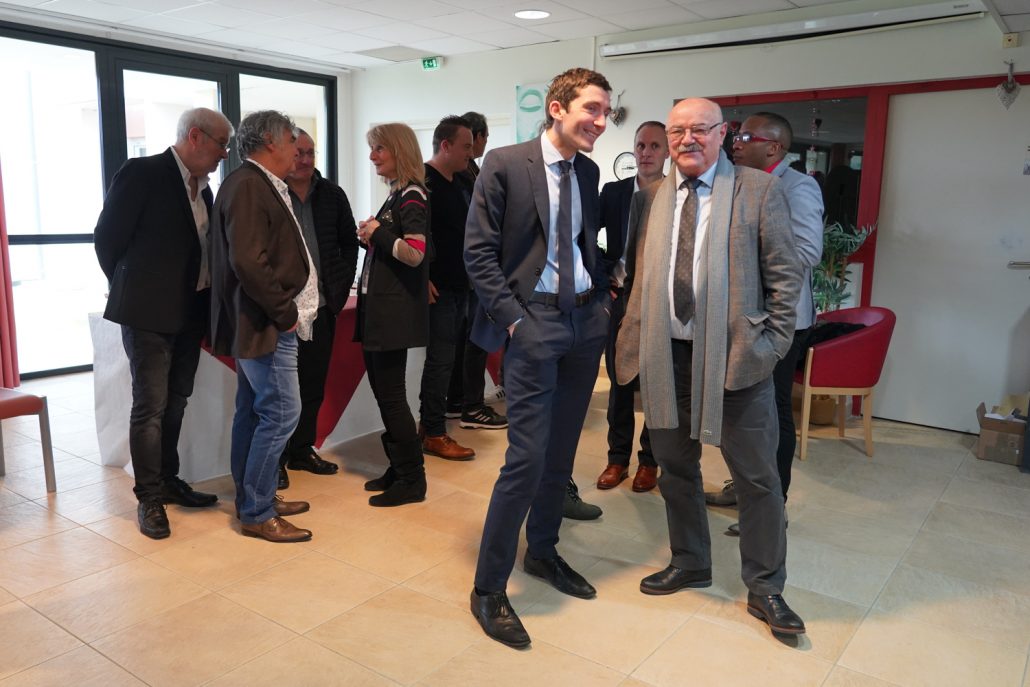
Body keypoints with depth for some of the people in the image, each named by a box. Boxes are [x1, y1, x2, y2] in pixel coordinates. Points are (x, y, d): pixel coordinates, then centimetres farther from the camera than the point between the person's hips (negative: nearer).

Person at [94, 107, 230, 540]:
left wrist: (203, 299, 10)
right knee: (150, 406, -2)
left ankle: (168, 481, 28)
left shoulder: (201, 186, 12)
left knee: (175, 403, 15)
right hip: (150, 311, -7)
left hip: (189, 312, 7)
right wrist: (132, 291, 2)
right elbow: (107, 238, -7)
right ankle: (149, 497, 9)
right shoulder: (143, 174, -10)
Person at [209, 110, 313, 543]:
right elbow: (248, 263, -25)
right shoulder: (248, 186, -15)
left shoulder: (259, 185, 16)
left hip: (259, 323, 10)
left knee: (253, 412, 15)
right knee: (281, 413, -6)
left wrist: (286, 310, 10)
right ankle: (257, 513, 4)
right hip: (265, 325, -10)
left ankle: (253, 500, 26)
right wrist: (286, 312, -17)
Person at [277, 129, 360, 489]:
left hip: (322, 306, 5)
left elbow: (349, 242, 14)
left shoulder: (332, 195, 7)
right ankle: (276, 458, 16)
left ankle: (302, 450, 27)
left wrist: (342, 286, 6)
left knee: (313, 385, 13)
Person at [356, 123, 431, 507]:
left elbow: (415, 253, -22)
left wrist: (377, 233, -11)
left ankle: (412, 479, 7)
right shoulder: (395, 195, 16)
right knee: (383, 389, 13)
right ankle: (399, 467, 24)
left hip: (396, 310, -9)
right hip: (379, 307, 9)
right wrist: (369, 239, 5)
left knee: (390, 393, -4)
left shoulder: (412, 196, -11)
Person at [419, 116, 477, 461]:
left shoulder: (456, 184, 16)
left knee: (444, 355, 12)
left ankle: (431, 417, 22)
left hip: (457, 286, 9)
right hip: (436, 288, -9)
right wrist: (422, 278, -21)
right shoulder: (423, 182, -11)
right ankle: (434, 435, 2)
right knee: (441, 357, -6)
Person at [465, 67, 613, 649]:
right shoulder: (505, 164, -7)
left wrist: (604, 297, 6)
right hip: (534, 320, -6)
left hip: (586, 319, 6)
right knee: (528, 456, -8)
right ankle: (488, 588, 8)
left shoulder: (589, 172, 11)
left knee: (562, 449, 14)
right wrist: (512, 317, -13)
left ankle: (543, 552, 35)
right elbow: (479, 252, -9)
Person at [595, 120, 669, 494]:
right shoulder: (613, 192, 3)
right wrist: (608, 272, -2)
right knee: (619, 383, 9)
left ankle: (650, 460, 23)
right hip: (621, 299, 2)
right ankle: (618, 458, 22)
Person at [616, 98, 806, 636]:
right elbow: (637, 277, 12)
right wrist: (634, 340, 3)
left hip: (736, 356, -3)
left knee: (757, 478, 6)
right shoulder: (650, 198, 10)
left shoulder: (759, 190, -1)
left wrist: (772, 344, -8)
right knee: (675, 468, 16)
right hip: (665, 356, 4)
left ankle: (764, 588, 24)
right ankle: (689, 564, 36)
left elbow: (785, 274, -1)